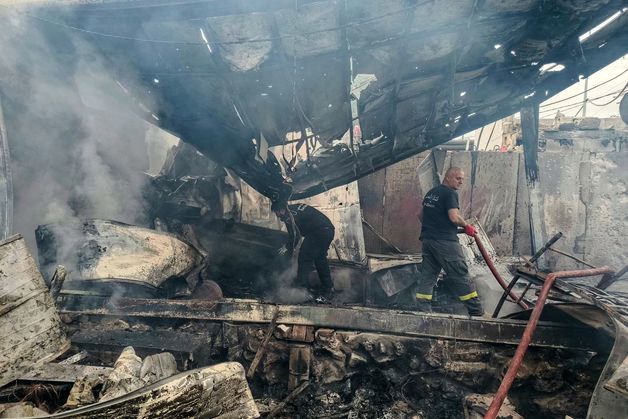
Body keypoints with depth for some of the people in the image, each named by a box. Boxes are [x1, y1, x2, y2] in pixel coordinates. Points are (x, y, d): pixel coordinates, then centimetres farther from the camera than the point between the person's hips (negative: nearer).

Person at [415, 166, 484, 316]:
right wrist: (466, 226, -3)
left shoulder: (431, 193, 17)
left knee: (428, 276, 9)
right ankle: (476, 312, 8)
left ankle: (423, 310, 9)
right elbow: (454, 217, -20)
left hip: (427, 239, 8)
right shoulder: (450, 193, -9)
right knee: (461, 275, 0)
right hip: (445, 241, -8)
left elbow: (420, 215, 25)